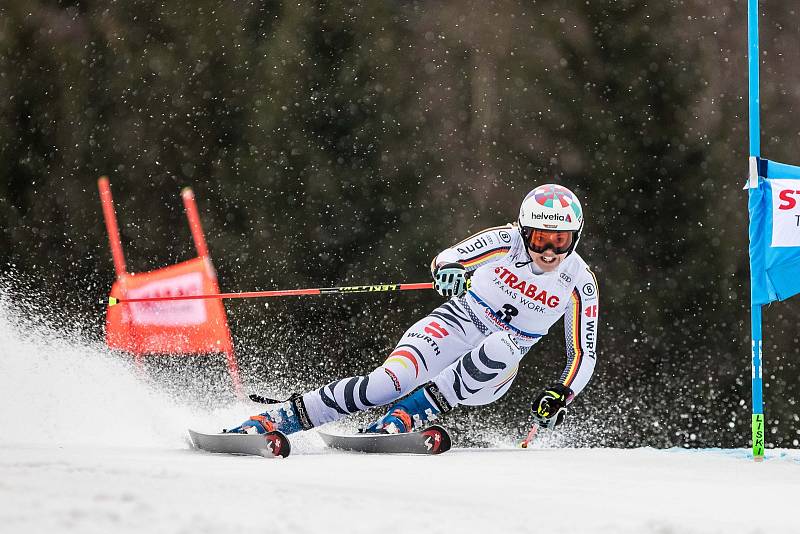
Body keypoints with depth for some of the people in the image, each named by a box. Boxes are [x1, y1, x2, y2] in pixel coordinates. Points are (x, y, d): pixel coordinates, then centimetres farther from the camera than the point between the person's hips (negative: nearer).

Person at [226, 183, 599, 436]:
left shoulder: (580, 283, -9)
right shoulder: (506, 241, -12)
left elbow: (584, 355, -4)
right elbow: (446, 259, -21)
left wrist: (560, 394, -23)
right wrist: (448, 270, -46)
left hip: (493, 372, 1)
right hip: (453, 326, -1)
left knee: (505, 346, -38)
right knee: (388, 383, -30)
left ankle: (403, 418, -38)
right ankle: (277, 418, -27)